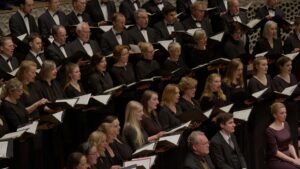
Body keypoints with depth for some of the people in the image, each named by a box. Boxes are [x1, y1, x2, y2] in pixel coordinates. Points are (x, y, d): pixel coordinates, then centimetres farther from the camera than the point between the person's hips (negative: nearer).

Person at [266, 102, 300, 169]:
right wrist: (293, 161, -17)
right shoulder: (270, 131, -14)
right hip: (275, 161, -7)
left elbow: (290, 144, 10)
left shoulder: (286, 125, 8)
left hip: (287, 156, 7)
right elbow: (275, 152, -15)